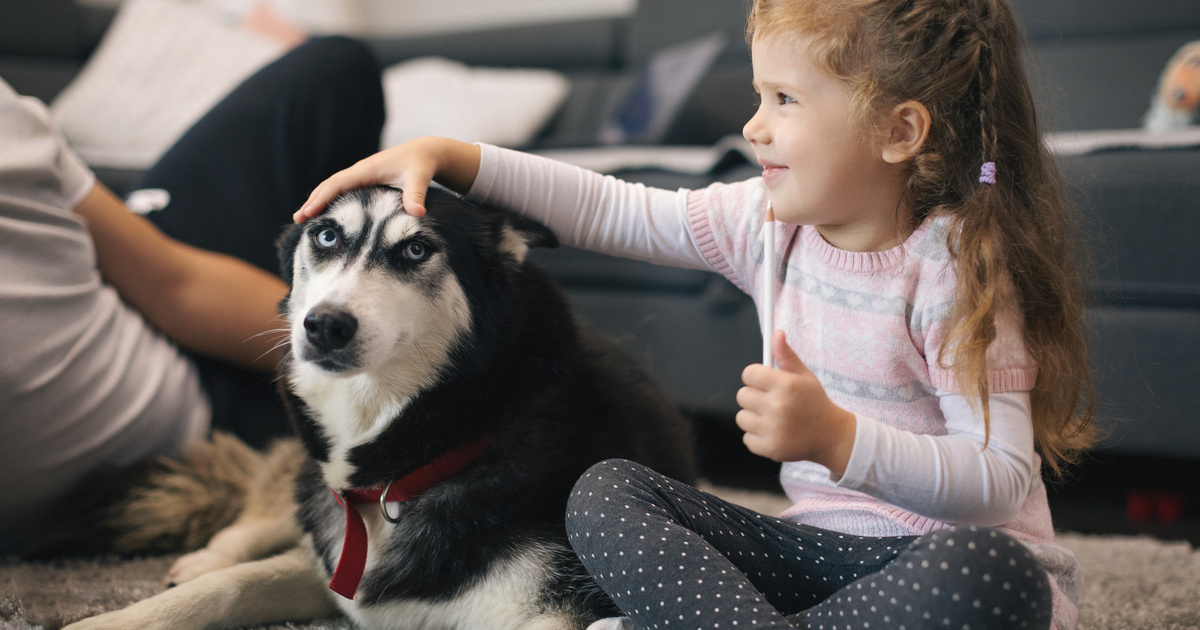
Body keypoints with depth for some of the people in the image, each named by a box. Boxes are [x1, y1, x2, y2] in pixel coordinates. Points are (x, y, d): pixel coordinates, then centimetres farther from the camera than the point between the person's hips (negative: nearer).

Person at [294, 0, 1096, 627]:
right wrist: (446, 157, -3)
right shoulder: (768, 221, 2)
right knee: (606, 494, -7)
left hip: (960, 545, -5)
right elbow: (610, 211, 4)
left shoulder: (955, 267, -17)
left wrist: (836, 440, -36)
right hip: (828, 543, 5)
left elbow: (1001, 480, -23)